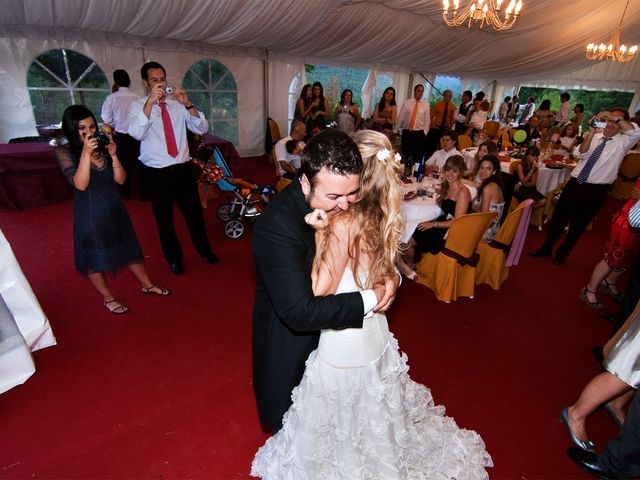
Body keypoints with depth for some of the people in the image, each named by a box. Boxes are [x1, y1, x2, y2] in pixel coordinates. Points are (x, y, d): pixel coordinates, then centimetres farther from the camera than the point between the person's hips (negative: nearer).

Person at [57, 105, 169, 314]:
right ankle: (108, 298, 30)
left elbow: (120, 179, -4)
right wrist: (86, 153, -27)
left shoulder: (102, 146, -1)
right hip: (90, 212, -4)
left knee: (129, 249, 17)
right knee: (95, 257, 11)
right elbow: (80, 184, -23)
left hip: (114, 208, 4)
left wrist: (113, 155, -17)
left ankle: (147, 284, 36)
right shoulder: (64, 152, -10)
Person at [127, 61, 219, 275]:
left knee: (194, 212, 12)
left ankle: (204, 249, 35)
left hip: (183, 168, 2)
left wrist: (188, 104, -21)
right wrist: (150, 101, -30)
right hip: (157, 173, -1)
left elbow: (202, 129, -7)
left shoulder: (178, 104, 4)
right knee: (164, 218, 12)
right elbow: (136, 133, -22)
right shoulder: (137, 106, -3)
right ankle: (173, 257, 33)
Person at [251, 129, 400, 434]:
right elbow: (301, 312, -37)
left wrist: (391, 276, -20)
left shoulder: (340, 204, -13)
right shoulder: (276, 226, -35)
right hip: (291, 346, -6)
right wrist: (371, 299, -30)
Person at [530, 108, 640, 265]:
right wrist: (591, 132, -21)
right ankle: (546, 248, 26)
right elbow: (581, 154, -11)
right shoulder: (594, 137, 5)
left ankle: (562, 253, 29)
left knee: (578, 224, 11)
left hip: (596, 190, -2)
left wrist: (616, 118, -25)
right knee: (558, 217, 9)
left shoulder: (623, 141, -2)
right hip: (575, 183, 2)